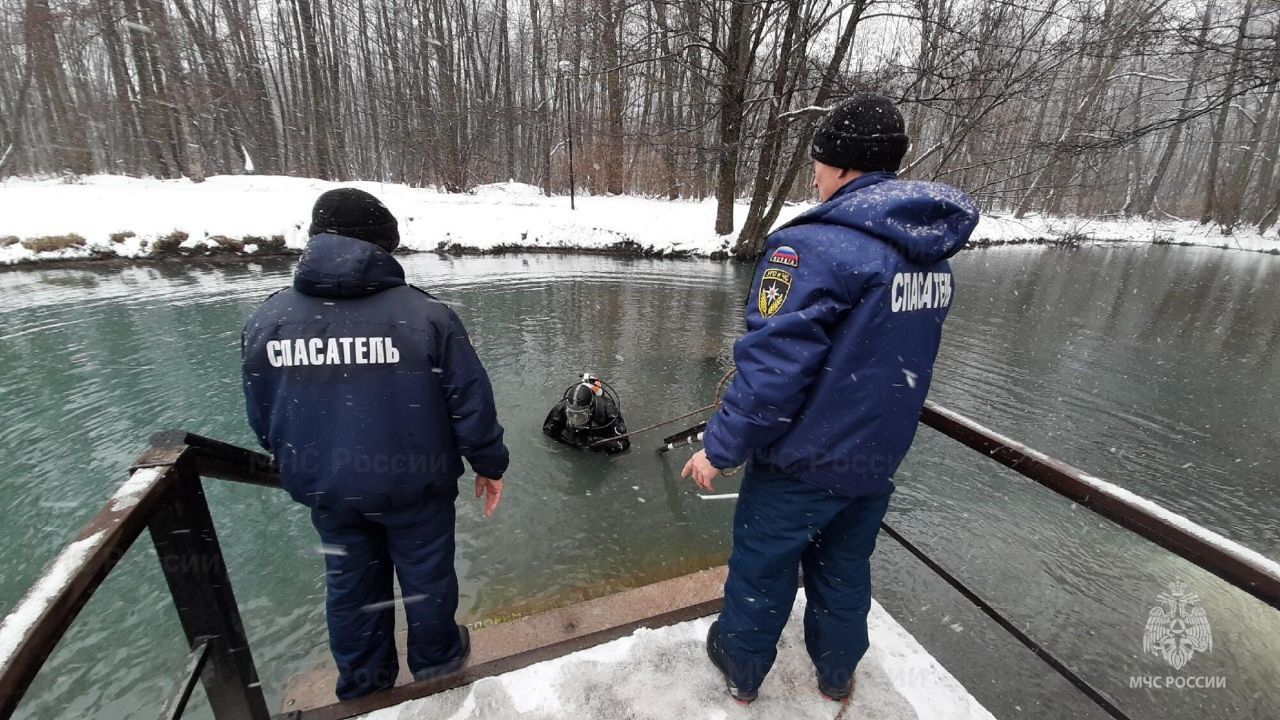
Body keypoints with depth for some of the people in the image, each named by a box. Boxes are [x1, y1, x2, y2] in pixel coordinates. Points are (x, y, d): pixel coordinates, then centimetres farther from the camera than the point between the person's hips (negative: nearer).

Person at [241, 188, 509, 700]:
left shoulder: (266, 320, -6)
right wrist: (490, 464, 1)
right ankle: (436, 659, 44)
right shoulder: (425, 314, -19)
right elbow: (470, 403, -15)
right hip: (413, 483, -3)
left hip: (325, 488, 4)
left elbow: (262, 417, 5)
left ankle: (362, 684, 45)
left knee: (350, 583, 24)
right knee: (426, 573, 20)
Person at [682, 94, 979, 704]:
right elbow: (895, 357, 12)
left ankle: (741, 669, 41)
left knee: (762, 568, 17)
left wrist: (720, 448, -17)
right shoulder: (932, 256, 2)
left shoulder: (813, 247, -25)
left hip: (802, 463, -6)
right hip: (877, 460, 7)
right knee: (845, 569, 26)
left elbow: (772, 368, -29)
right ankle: (837, 673, 49)